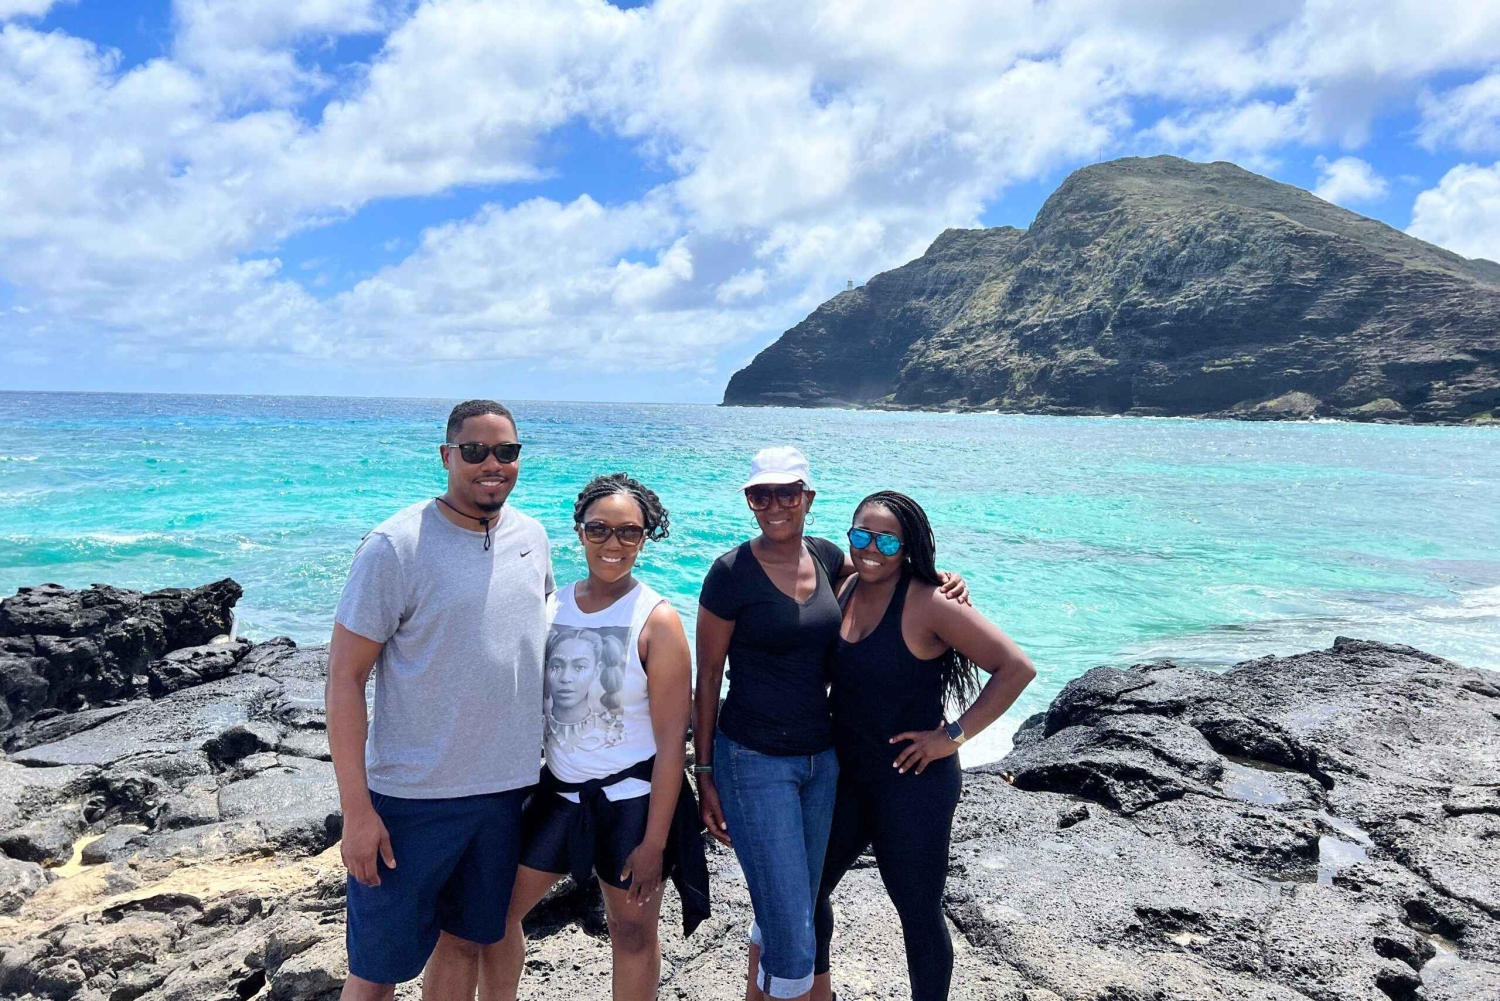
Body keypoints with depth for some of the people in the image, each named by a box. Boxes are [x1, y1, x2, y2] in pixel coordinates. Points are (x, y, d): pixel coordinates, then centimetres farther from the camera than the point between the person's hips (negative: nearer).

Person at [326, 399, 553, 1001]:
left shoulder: (532, 538, 3)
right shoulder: (396, 546, -14)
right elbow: (343, 678, -13)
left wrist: (541, 763, 14)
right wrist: (356, 810, -16)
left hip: (506, 789, 5)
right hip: (412, 797, -5)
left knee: (467, 940, 20)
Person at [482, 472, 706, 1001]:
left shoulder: (656, 620, -14)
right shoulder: (553, 605, 0)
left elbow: (671, 741, -14)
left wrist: (654, 841, -14)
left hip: (632, 797, -4)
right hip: (561, 790, 5)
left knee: (633, 934, 12)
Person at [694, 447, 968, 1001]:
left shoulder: (825, 556, 1)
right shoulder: (731, 572, -13)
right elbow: (707, 677, -8)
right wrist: (704, 772, -7)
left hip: (822, 759, 6)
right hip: (755, 762, -6)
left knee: (786, 913, 21)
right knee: (794, 939, -5)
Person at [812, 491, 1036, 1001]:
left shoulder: (928, 604, -19)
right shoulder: (845, 590, 0)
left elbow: (1016, 668, -20)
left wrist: (954, 734, -18)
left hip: (913, 783, -7)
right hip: (846, 776, 7)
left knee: (918, 912, 8)